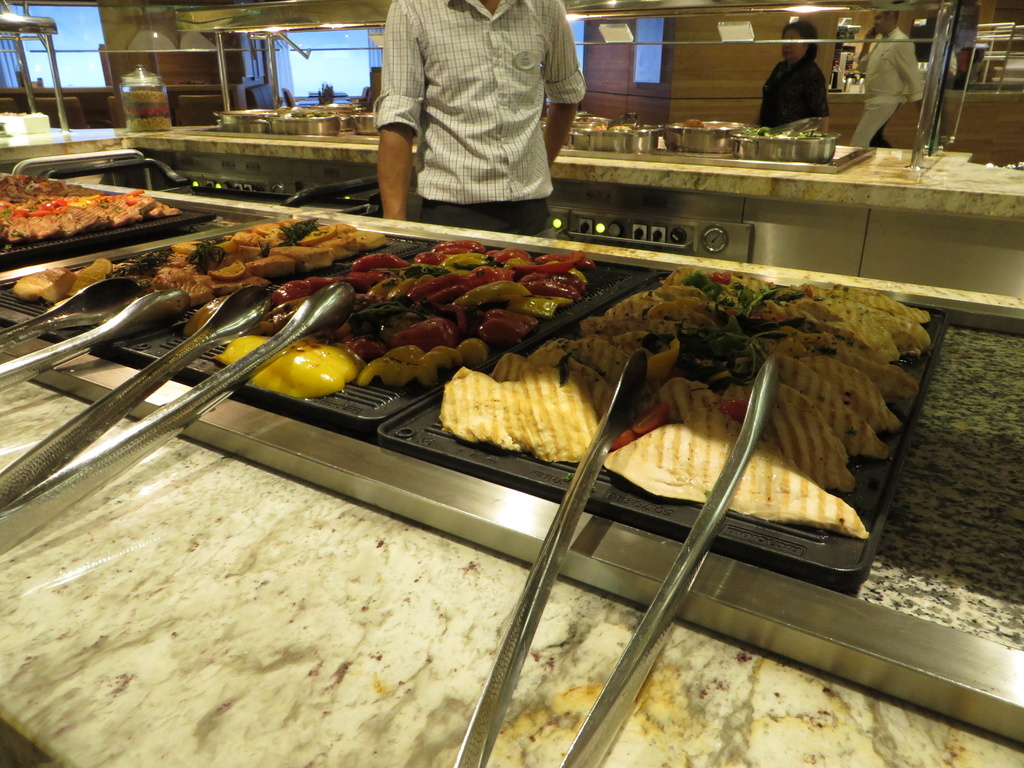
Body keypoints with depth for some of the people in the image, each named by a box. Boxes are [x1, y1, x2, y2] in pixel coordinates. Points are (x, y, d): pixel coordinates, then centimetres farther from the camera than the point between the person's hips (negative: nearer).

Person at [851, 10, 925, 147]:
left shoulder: (901, 43, -14)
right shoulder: (882, 41, 13)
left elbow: (913, 76, -15)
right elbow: (863, 67, 20)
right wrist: (867, 42, 8)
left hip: (884, 103, -10)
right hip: (874, 102, 10)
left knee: (858, 144, -13)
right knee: (874, 141, 16)